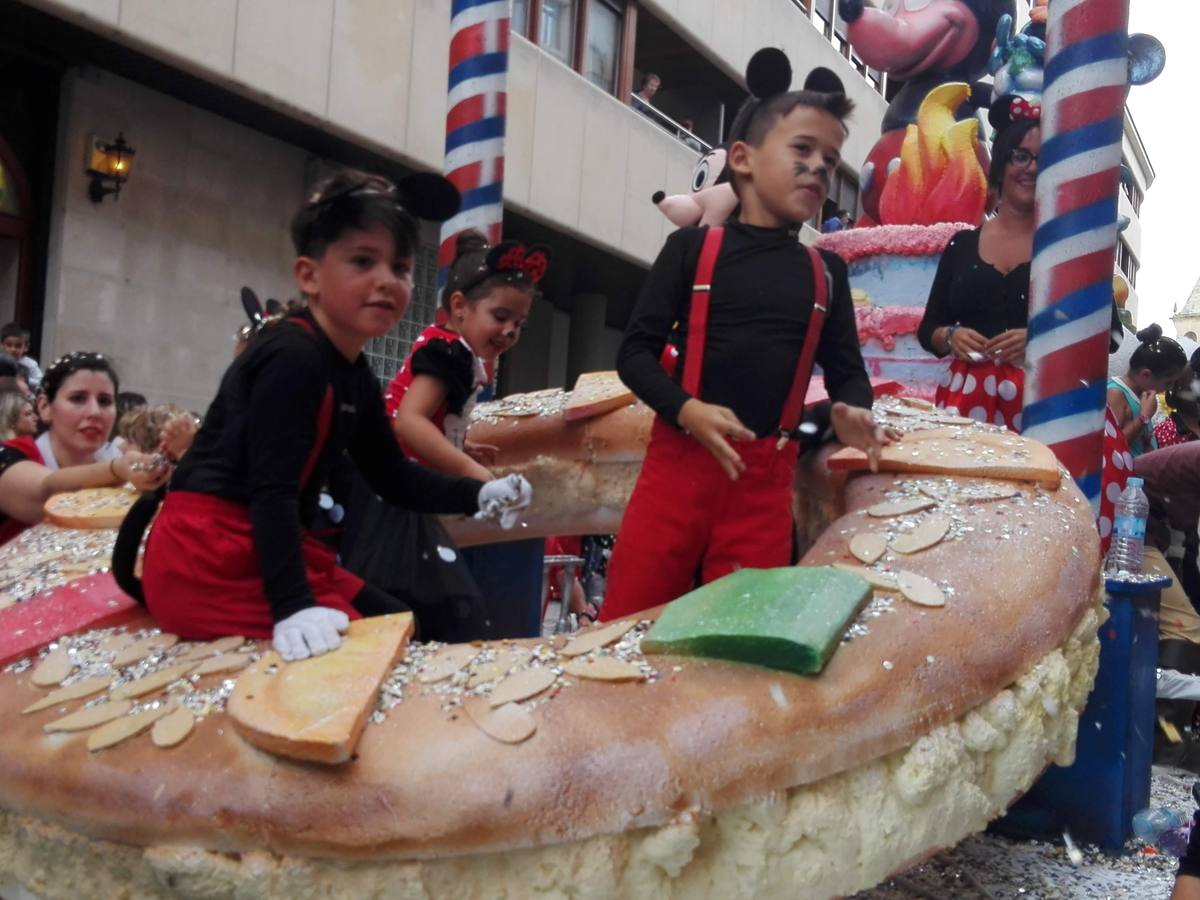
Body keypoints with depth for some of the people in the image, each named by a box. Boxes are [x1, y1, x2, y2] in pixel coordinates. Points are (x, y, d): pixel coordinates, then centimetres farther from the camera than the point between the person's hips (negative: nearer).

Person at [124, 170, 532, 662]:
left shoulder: (356, 378, 10)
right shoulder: (292, 358, -20)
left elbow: (394, 476, 17)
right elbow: (273, 491, -27)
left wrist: (480, 494, 3)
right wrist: (293, 608, -34)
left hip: (262, 550, 10)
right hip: (208, 554, -10)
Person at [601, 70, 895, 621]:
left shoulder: (826, 272, 13)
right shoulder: (692, 248, 4)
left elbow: (847, 369, 16)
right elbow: (635, 351, 0)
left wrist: (852, 412, -7)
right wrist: (686, 410, -16)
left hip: (768, 476, 3)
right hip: (679, 458, -2)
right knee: (627, 627, -1)